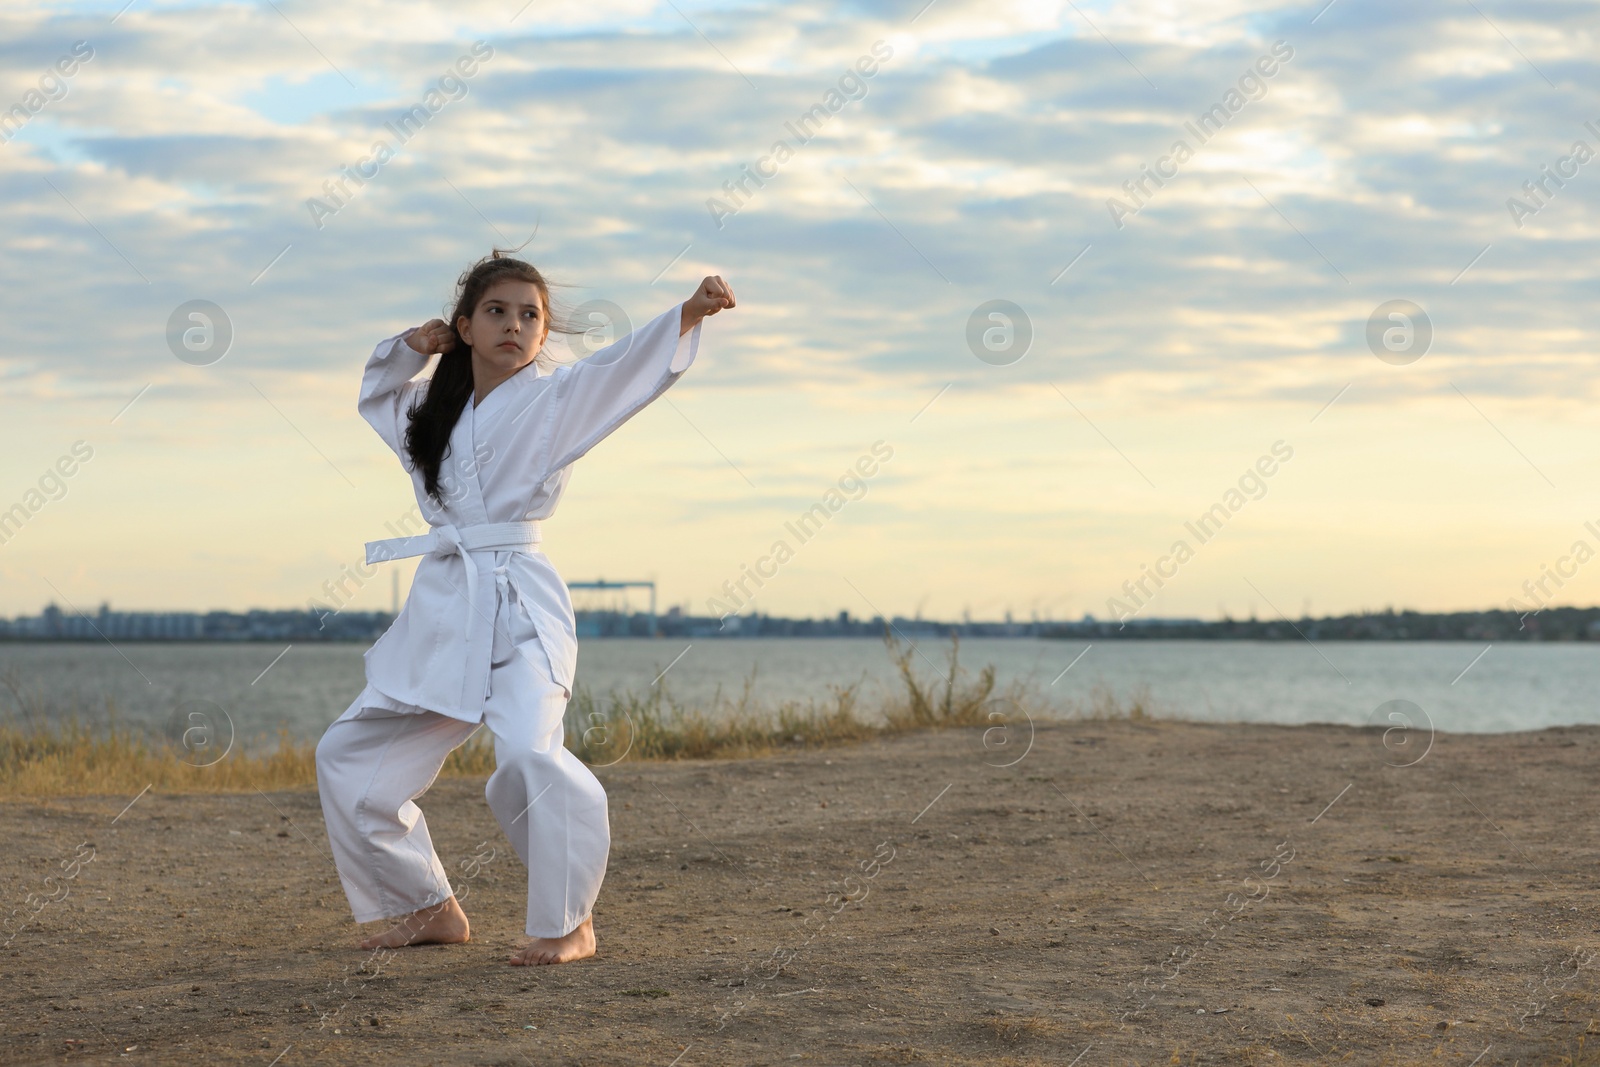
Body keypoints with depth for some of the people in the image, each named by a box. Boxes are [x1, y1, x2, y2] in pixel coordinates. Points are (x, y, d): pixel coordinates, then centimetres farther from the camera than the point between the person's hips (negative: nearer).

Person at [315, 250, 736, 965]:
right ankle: (430, 908, 26)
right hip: (441, 610, 7)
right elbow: (377, 393, 36)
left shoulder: (556, 398, 0)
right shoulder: (435, 407, 17)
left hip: (519, 607, -7)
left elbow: (628, 366, -16)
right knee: (348, 758, 12)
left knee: (529, 755, -29)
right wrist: (411, 347, 15)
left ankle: (568, 924, -13)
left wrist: (691, 312, -33)